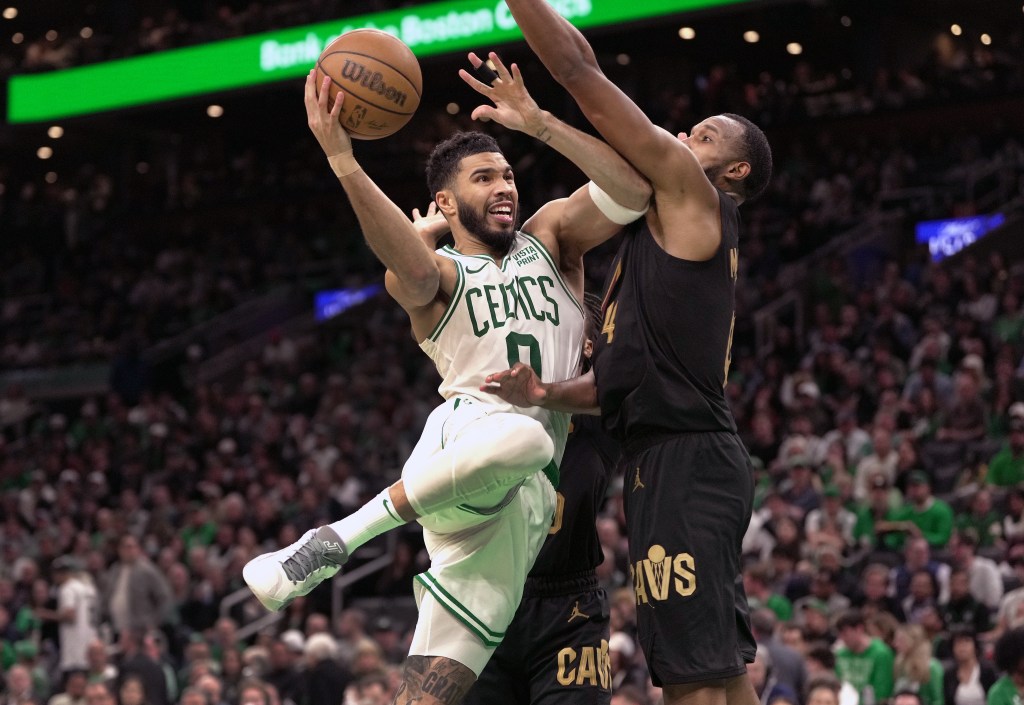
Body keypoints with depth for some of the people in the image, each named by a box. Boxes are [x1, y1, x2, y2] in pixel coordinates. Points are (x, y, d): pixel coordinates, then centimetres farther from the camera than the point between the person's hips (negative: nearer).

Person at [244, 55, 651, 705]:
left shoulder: (549, 239, 21)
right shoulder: (437, 274, 9)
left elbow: (632, 190, 4)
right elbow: (412, 266, -18)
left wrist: (538, 123, -4)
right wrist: (344, 164, -32)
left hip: (528, 494, 3)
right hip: (463, 438, -3)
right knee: (519, 434, -41)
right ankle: (339, 539, -27)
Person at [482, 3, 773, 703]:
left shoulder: (691, 199, -2)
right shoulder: (671, 236, 24)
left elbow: (581, 71, -6)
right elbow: (628, 375, 22)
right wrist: (547, 395, 6)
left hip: (685, 461, -10)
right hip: (672, 458, 10)